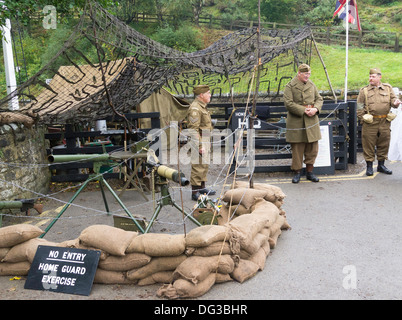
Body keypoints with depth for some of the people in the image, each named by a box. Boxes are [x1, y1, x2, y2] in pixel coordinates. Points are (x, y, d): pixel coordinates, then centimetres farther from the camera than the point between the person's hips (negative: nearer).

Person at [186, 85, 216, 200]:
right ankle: (195, 192, -1)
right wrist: (199, 146, -24)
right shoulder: (195, 108, -17)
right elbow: (194, 129, -22)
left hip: (205, 140, 11)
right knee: (198, 167, -7)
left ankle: (202, 187, 29)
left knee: (205, 165, 17)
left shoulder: (202, 106, 17)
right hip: (199, 141, -11)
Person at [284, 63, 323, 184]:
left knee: (312, 148, 7)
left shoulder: (312, 85, 13)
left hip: (312, 120, 5)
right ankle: (297, 172, 15)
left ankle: (309, 171, 20)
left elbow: (319, 99, 15)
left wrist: (315, 108, -7)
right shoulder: (290, 87, -4)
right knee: (297, 149, 2)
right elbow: (288, 104, -12)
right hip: (296, 123, -5)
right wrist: (304, 110, -16)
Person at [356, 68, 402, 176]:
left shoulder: (388, 88, 10)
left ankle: (381, 165, 24)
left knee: (384, 144, 10)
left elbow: (393, 99, 11)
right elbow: (359, 107, 4)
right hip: (370, 123, -2)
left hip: (385, 122, 3)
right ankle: (369, 166, 11)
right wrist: (362, 119, -3)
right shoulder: (364, 90, 4)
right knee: (369, 144, 0)